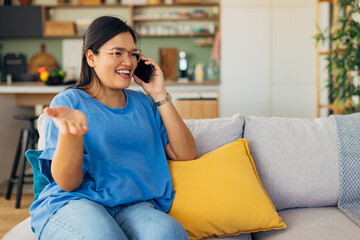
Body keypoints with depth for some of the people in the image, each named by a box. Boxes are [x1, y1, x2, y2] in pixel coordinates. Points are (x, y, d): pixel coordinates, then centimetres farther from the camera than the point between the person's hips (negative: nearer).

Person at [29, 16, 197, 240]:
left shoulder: (144, 104, 18)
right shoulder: (69, 101, 4)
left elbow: (186, 154, 7)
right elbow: (67, 183, -7)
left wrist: (160, 95, 4)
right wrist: (70, 131, -27)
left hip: (134, 206, 3)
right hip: (76, 203, -2)